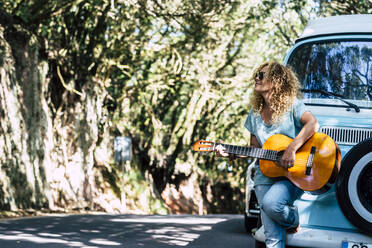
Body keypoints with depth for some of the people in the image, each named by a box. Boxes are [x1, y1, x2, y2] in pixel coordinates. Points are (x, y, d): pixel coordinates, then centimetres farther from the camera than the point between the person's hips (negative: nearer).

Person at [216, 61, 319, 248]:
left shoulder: (291, 105, -4)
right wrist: (230, 153, 3)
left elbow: (313, 124, -22)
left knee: (270, 203, -32)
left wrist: (292, 149, -30)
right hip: (265, 178, 5)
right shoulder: (255, 113, 13)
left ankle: (293, 221, 0)